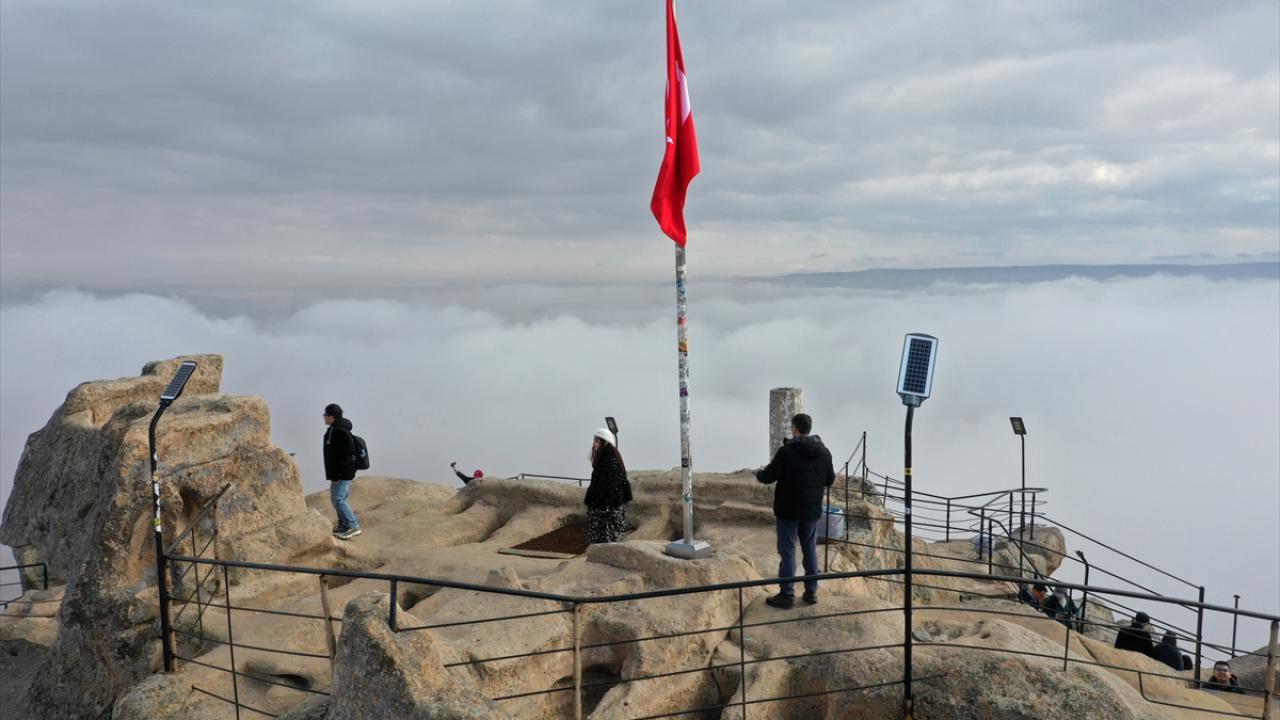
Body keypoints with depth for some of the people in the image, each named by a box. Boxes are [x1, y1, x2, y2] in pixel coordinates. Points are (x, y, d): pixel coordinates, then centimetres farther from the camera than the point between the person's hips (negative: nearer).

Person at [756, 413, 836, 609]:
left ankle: (787, 594, 6)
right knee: (810, 550, 14)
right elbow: (830, 480, 10)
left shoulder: (786, 451, -16)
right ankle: (811, 591, 20)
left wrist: (759, 472, 10)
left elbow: (768, 477, -13)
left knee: (787, 551, 2)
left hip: (788, 511, -5)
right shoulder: (824, 452, 1)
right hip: (812, 511, 5)